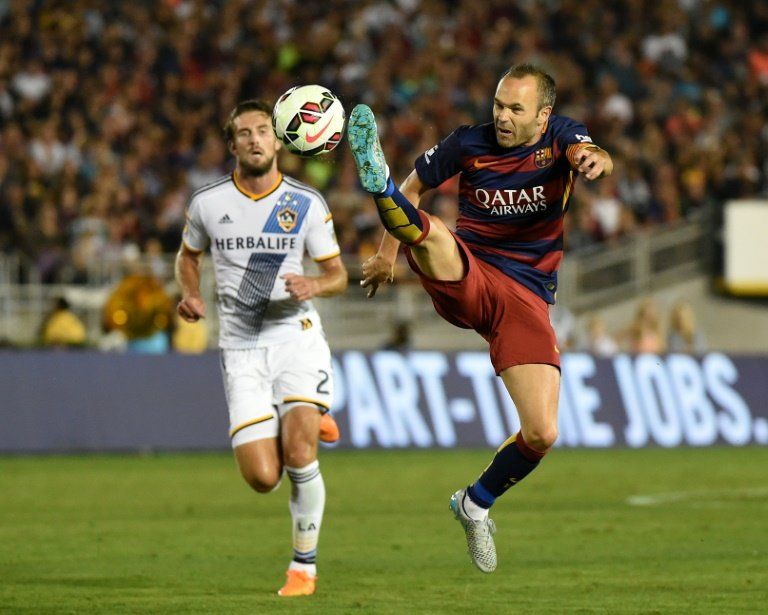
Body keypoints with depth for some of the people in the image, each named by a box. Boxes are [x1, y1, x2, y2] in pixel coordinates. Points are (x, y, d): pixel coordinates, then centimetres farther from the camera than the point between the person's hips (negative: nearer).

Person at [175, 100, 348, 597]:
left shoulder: (307, 203, 0)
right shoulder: (207, 203, 2)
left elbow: (338, 274, 6)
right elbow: (189, 255, 22)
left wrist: (313, 286, -17)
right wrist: (191, 295, 1)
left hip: (297, 337, -1)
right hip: (241, 348, 1)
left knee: (299, 455, -21)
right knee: (263, 478, -9)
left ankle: (305, 564, -1)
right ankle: (306, 424, 27)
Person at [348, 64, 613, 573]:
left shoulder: (559, 138, -1)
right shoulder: (469, 143, 1)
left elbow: (592, 156, -25)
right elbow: (417, 186, 19)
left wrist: (595, 160, -49)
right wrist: (388, 252, 18)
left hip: (527, 298, 0)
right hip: (465, 279, 0)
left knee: (541, 435, -9)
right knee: (430, 234, -37)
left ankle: (477, 504, 14)